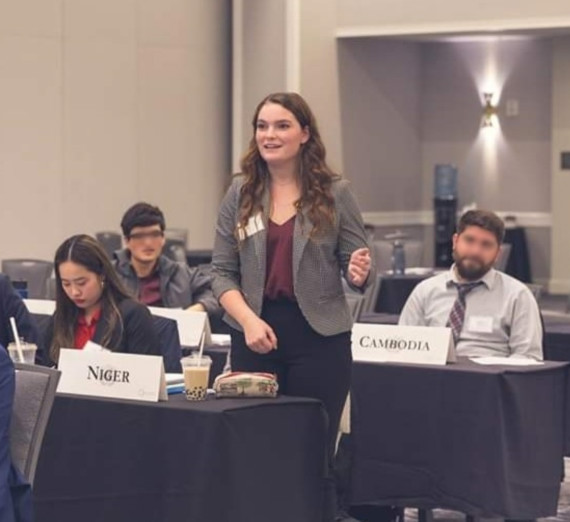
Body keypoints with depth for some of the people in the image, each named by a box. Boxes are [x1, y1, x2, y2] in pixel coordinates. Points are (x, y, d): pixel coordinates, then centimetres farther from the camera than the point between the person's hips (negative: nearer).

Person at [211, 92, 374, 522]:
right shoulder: (240, 194, 6)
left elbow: (357, 268, 4)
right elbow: (222, 271, 4)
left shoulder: (334, 193, 1)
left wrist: (360, 273, -21)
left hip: (320, 338, -2)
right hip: (254, 338, 2)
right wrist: (248, 319, -12)